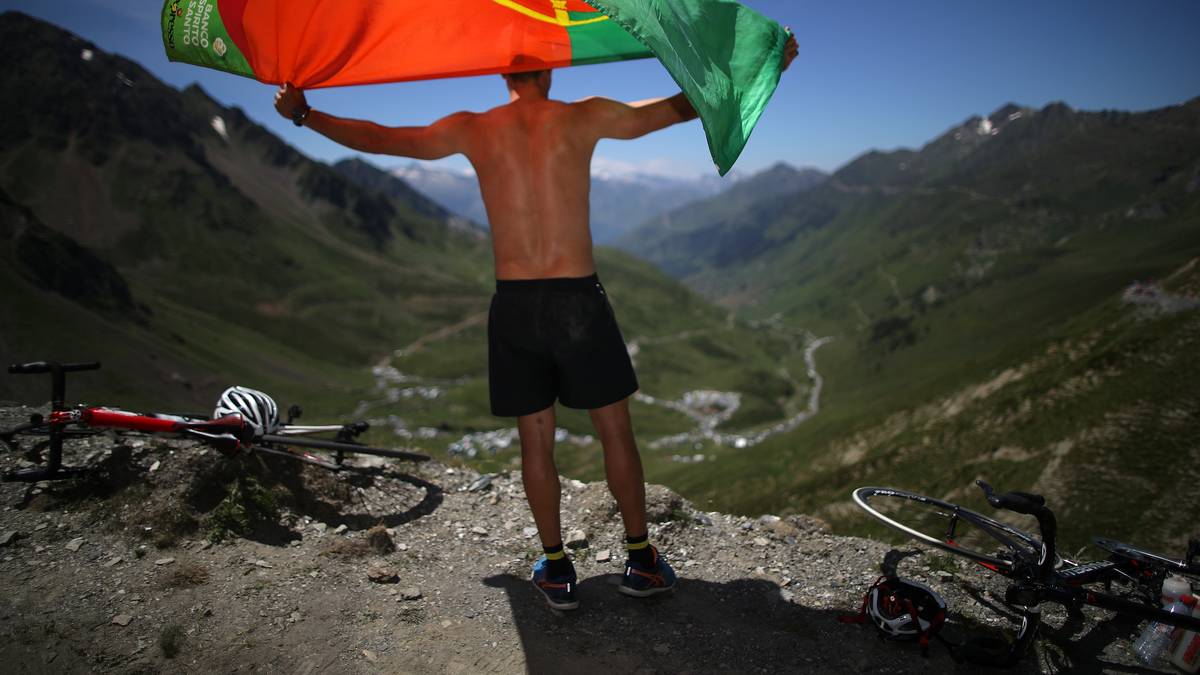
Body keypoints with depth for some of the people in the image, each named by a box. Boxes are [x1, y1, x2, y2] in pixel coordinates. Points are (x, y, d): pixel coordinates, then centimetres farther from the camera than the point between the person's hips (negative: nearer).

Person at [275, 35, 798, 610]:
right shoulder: (583, 118, 2)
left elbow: (375, 138, 13)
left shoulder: (472, 129, 5)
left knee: (535, 440, 11)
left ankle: (556, 571, 19)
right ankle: (640, 560, 20)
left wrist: (303, 114, 30)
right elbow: (680, 108, 10)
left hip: (514, 304, 2)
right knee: (616, 432, 11)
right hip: (578, 298, -1)